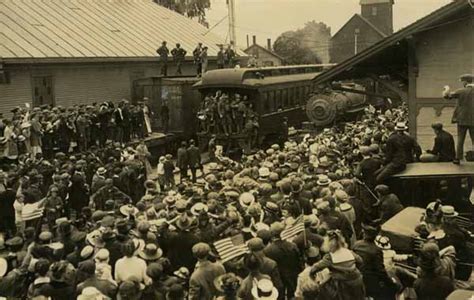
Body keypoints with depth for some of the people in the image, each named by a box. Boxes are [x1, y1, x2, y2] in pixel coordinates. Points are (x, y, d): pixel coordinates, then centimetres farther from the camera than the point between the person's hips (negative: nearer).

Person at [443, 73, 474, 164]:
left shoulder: (460, 91, -7)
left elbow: (446, 95, -1)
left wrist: (447, 89, 19)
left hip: (462, 119, -1)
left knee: (460, 139, 8)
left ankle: (458, 158, 10)